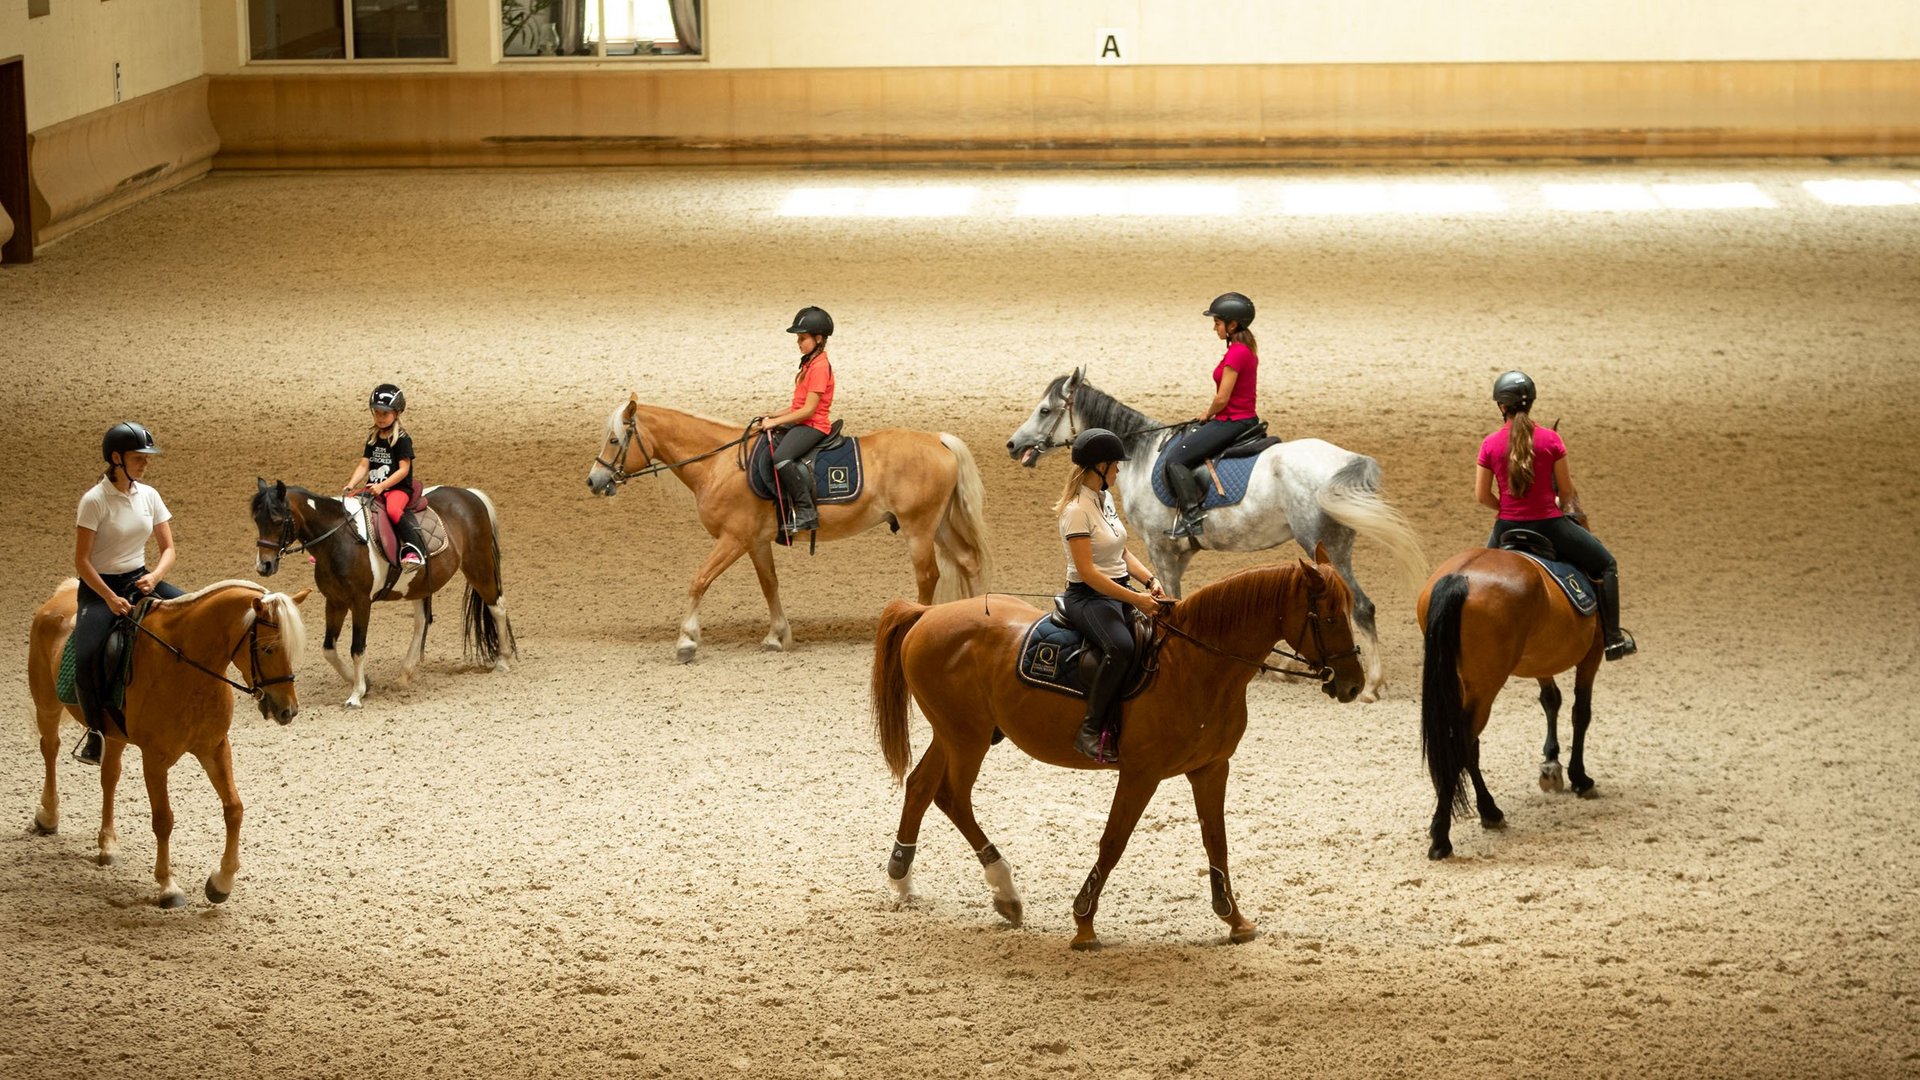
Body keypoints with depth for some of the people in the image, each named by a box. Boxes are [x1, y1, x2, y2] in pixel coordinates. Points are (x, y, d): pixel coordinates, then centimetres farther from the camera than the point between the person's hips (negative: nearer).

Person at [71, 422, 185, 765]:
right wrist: (110, 599, -23)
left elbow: (168, 548, 6)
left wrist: (155, 576, -14)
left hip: (140, 579, 5)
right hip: (100, 586, -5)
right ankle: (96, 729, -7)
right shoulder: (95, 500, -13)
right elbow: (82, 562, -14)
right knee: (86, 656, -28)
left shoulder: (148, 496, 4)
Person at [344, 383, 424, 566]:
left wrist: (382, 486, -22)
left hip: (398, 488, -7)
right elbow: (364, 465, 8)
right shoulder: (373, 438, 14)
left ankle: (415, 550, -40)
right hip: (374, 488, 7)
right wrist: (351, 485, -8)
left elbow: (404, 469, -13)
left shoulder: (402, 439, -7)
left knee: (393, 509, -38)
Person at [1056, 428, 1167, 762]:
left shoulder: (1105, 498, 12)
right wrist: (1136, 600, -23)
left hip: (1122, 590, 9)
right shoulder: (1077, 510, -16)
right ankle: (1091, 731, -27)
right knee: (1121, 647, -36)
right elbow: (1087, 571, -22)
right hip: (1089, 597, -9)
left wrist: (1149, 579, -1)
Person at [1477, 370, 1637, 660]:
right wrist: (1565, 508, 20)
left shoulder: (1490, 445, -6)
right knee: (1605, 564, 17)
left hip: (1507, 527, 2)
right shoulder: (1550, 439, -10)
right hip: (1548, 524, -2)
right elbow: (1566, 489, -3)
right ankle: (1613, 639, 14)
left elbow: (1482, 496, -2)